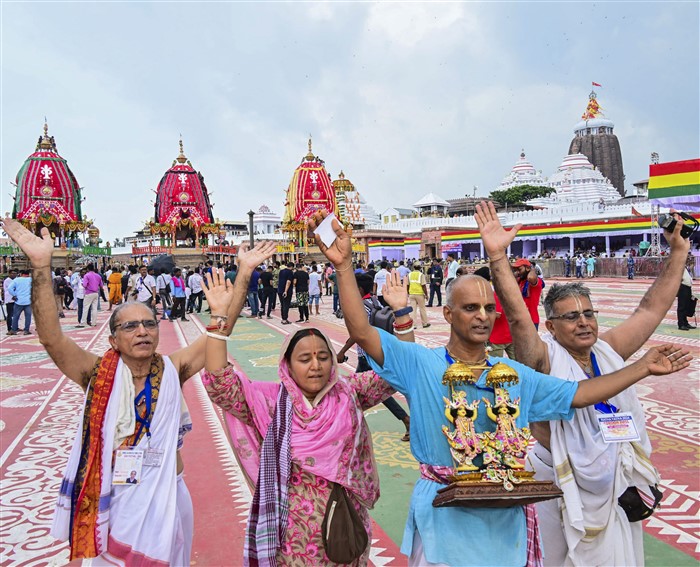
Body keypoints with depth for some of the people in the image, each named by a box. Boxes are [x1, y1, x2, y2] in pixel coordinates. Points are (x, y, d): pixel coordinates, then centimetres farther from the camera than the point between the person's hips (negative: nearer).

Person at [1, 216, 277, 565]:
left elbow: (220, 331, -11)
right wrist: (41, 265, -31)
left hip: (166, 497, 1)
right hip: (113, 500, -1)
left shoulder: (172, 370, -6)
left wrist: (244, 272, -17)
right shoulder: (99, 375, -10)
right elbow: (50, 337, -22)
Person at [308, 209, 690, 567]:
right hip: (443, 519, -3)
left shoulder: (515, 375, 5)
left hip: (503, 518, 4)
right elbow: (361, 332, -19)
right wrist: (343, 266, -29)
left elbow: (577, 394, 9)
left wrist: (642, 367, 5)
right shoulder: (420, 364, -9)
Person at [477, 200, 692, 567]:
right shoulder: (546, 360, -16)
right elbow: (518, 316, -32)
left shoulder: (608, 351, 0)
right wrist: (497, 255, -43)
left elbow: (653, 308, 5)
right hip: (562, 491, -5)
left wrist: (678, 251, 3)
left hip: (618, 487, 6)